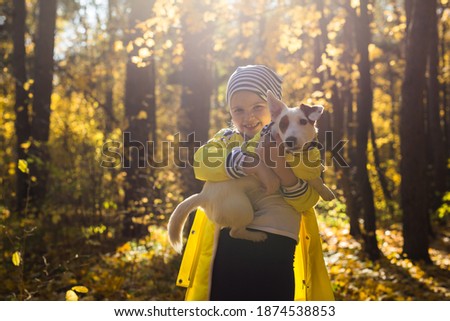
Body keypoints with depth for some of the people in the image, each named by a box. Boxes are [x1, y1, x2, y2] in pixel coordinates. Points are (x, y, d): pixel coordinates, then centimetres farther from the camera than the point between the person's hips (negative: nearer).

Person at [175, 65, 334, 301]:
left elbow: (307, 202, -1)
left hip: (276, 250, -1)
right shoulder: (226, 139, 13)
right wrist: (250, 164, -25)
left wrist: (282, 167, -19)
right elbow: (201, 163, -11)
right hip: (230, 246, 1)